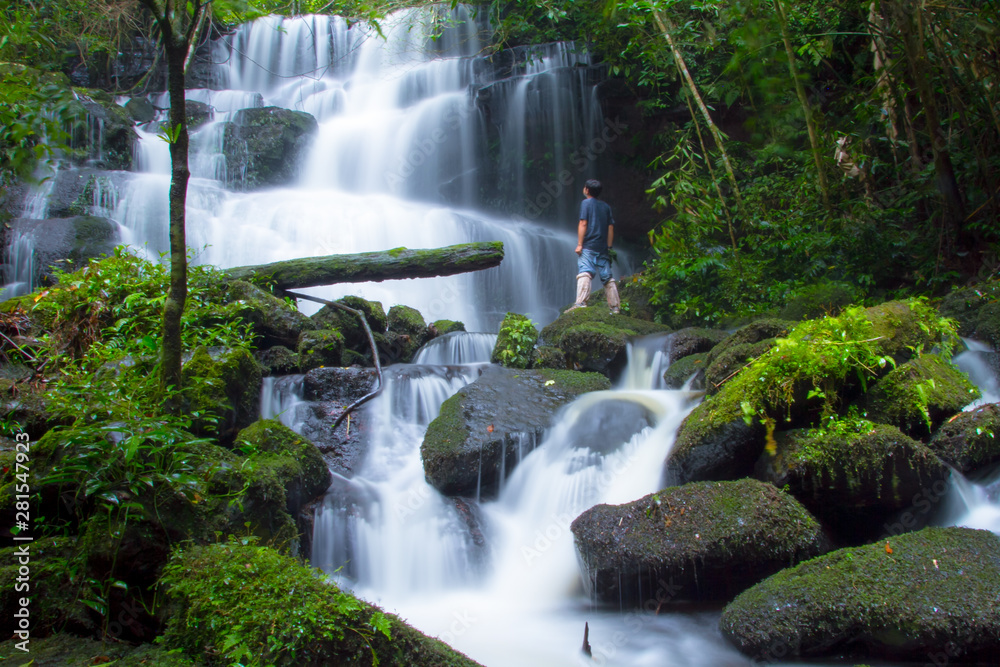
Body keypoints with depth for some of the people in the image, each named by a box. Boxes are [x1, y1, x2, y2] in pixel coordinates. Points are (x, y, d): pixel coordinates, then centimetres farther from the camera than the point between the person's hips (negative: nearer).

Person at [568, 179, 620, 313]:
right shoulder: (606, 205, 18)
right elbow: (610, 227, 14)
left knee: (584, 273, -18)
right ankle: (615, 306, 7)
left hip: (589, 246, -6)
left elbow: (583, 223, -8)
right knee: (607, 277, 7)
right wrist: (608, 247, 17)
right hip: (603, 247, 6)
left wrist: (579, 244, -9)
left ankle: (581, 302, -34)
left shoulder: (586, 203, 1)